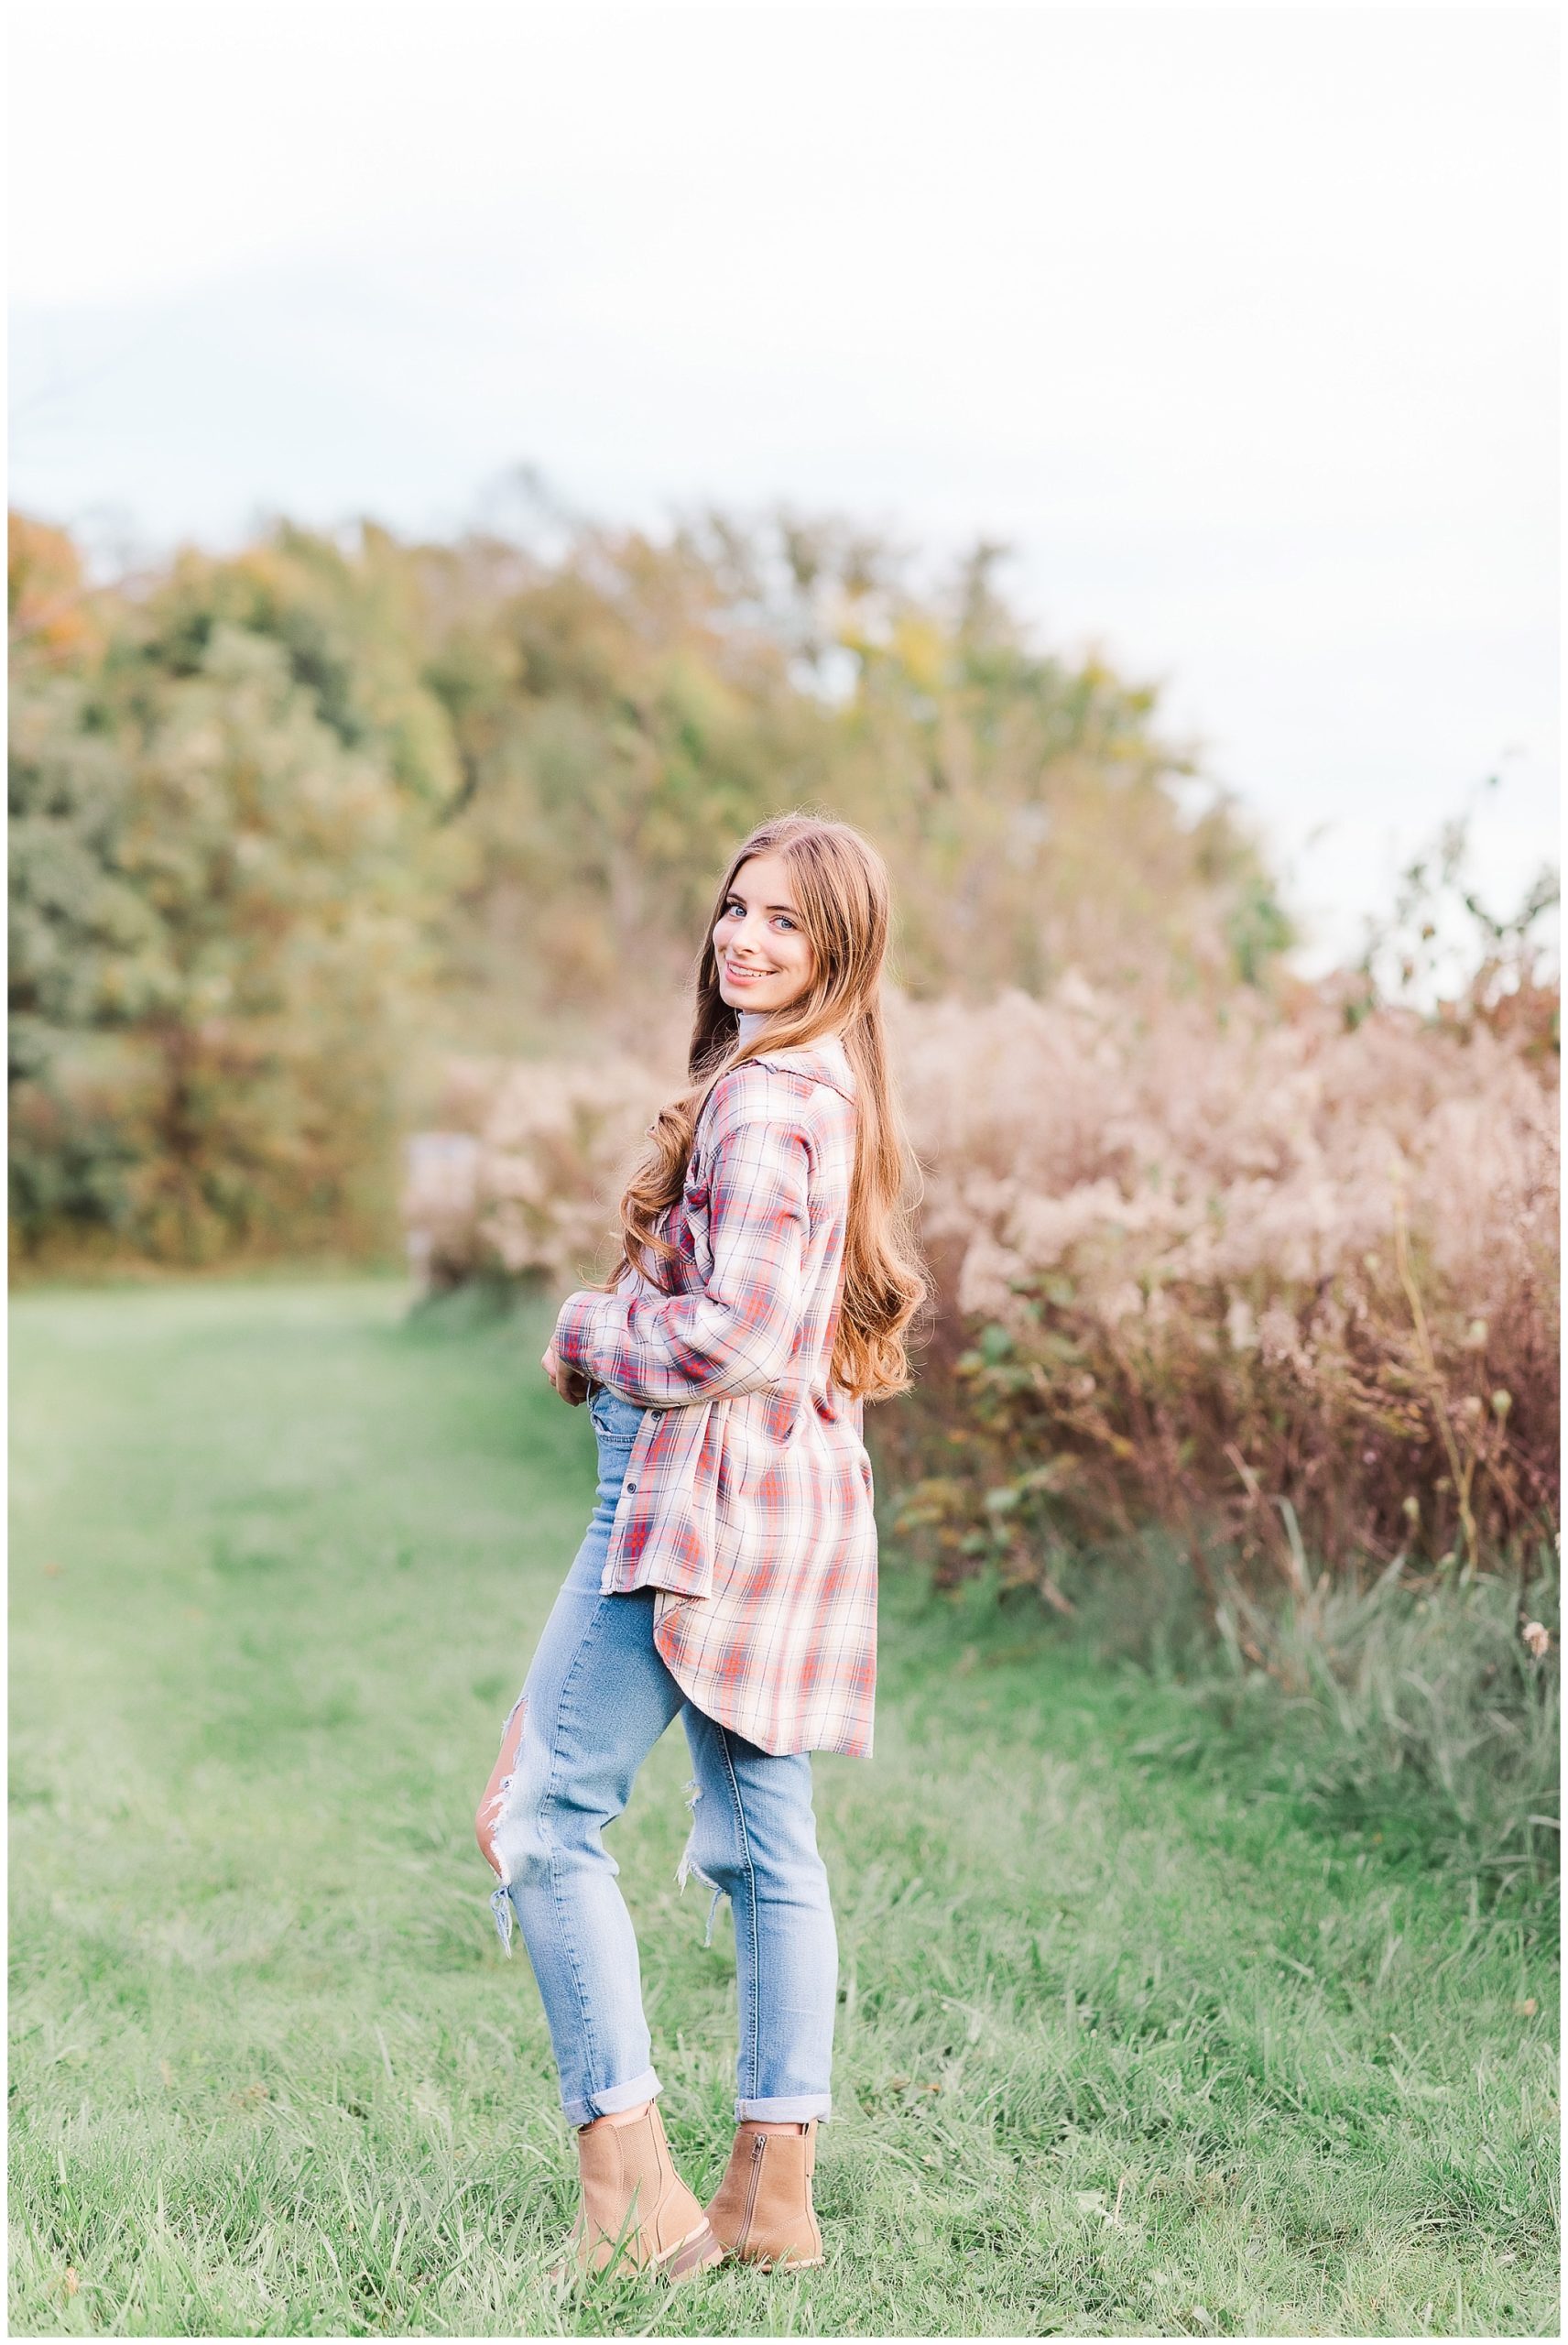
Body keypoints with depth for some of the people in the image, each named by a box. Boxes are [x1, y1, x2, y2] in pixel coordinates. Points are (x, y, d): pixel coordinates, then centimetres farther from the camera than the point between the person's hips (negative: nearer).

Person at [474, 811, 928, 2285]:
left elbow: (735, 1334, -22)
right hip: (803, 1488, 10)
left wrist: (586, 1333, -5)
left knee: (544, 1814, -5)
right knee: (765, 1840, 10)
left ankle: (631, 2189, -6)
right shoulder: (835, 1090, 16)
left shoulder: (761, 1098, -15)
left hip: (706, 1483, -10)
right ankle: (774, 2189, 15)